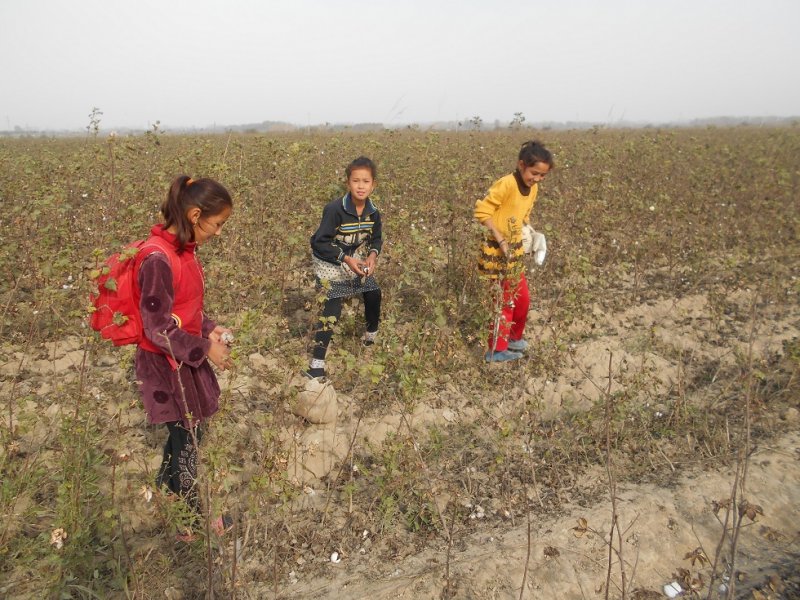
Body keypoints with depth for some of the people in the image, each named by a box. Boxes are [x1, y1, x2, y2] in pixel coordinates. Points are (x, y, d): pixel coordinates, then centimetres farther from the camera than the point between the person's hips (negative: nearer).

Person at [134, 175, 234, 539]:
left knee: (183, 434, 19)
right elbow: (158, 329, -23)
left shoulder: (184, 249, 2)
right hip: (167, 365, -8)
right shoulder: (158, 260, -26)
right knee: (188, 440, 5)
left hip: (185, 361, 8)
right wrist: (205, 349, -17)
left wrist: (209, 328, 3)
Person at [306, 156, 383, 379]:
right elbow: (320, 243, -21)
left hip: (356, 260, 6)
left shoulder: (373, 212, -8)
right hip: (330, 263, -6)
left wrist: (372, 255, -15)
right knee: (331, 311, -13)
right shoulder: (335, 209, -26)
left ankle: (372, 338, 43)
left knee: (374, 295, 13)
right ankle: (316, 364, -6)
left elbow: (376, 239, 6)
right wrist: (345, 259, -27)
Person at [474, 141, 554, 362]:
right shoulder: (506, 184, -21)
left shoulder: (533, 189, 5)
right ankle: (496, 350, 11)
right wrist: (501, 240, -23)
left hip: (515, 251, 8)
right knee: (505, 301, -1)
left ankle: (514, 338, 38)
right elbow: (481, 211, -21)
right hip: (498, 252, -8)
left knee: (523, 299, 17)